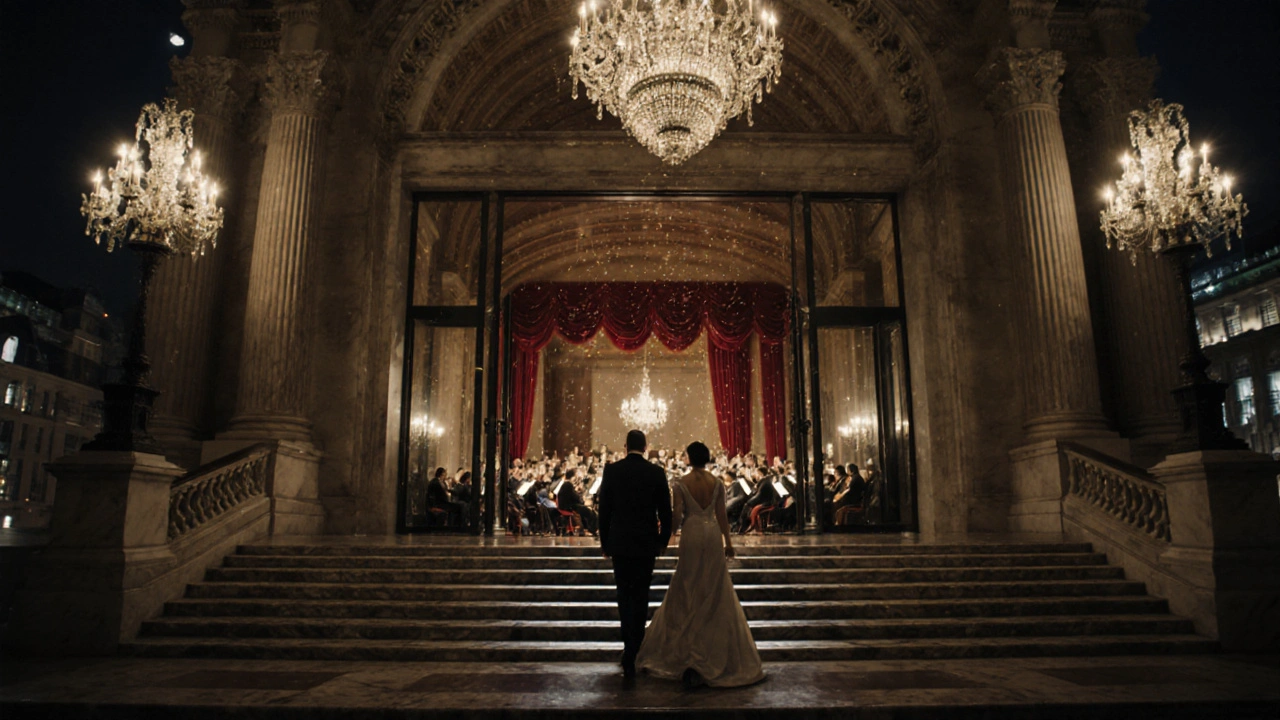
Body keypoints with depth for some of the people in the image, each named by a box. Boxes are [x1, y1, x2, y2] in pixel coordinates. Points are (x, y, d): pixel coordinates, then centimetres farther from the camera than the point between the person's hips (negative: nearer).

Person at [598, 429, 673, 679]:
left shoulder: (611, 470, -4)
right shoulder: (656, 472, -5)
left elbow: (604, 509, -1)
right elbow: (665, 510, -1)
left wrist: (604, 542, 9)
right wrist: (663, 540, 12)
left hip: (619, 542, 1)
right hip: (646, 543, 0)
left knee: (624, 593, 16)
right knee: (640, 596, 7)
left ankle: (629, 645, 18)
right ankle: (632, 654, 7)